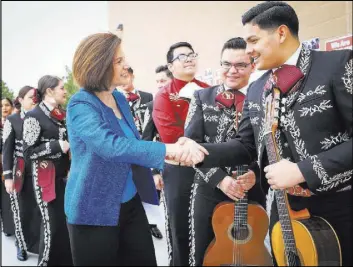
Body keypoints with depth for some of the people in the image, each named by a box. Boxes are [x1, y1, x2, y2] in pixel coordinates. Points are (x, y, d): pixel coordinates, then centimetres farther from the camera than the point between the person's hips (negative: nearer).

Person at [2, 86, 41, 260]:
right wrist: (8, 176, -7)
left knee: (40, 208, 2)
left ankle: (39, 244, 19)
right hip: (21, 172, -1)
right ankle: (22, 245, 27)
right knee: (21, 210, 8)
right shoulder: (12, 120, 2)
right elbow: (7, 150, -1)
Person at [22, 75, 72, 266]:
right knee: (53, 225, -1)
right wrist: (58, 146, -17)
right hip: (47, 178, -6)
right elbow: (28, 152, -13)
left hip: (66, 176, 6)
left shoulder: (62, 114, 11)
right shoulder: (33, 116, -8)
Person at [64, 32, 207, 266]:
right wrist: (167, 149, -37)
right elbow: (111, 145, -33)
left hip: (131, 204, 7)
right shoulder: (81, 105, -17)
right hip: (94, 211, -6)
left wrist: (175, 152, 4)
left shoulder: (120, 99, 5)